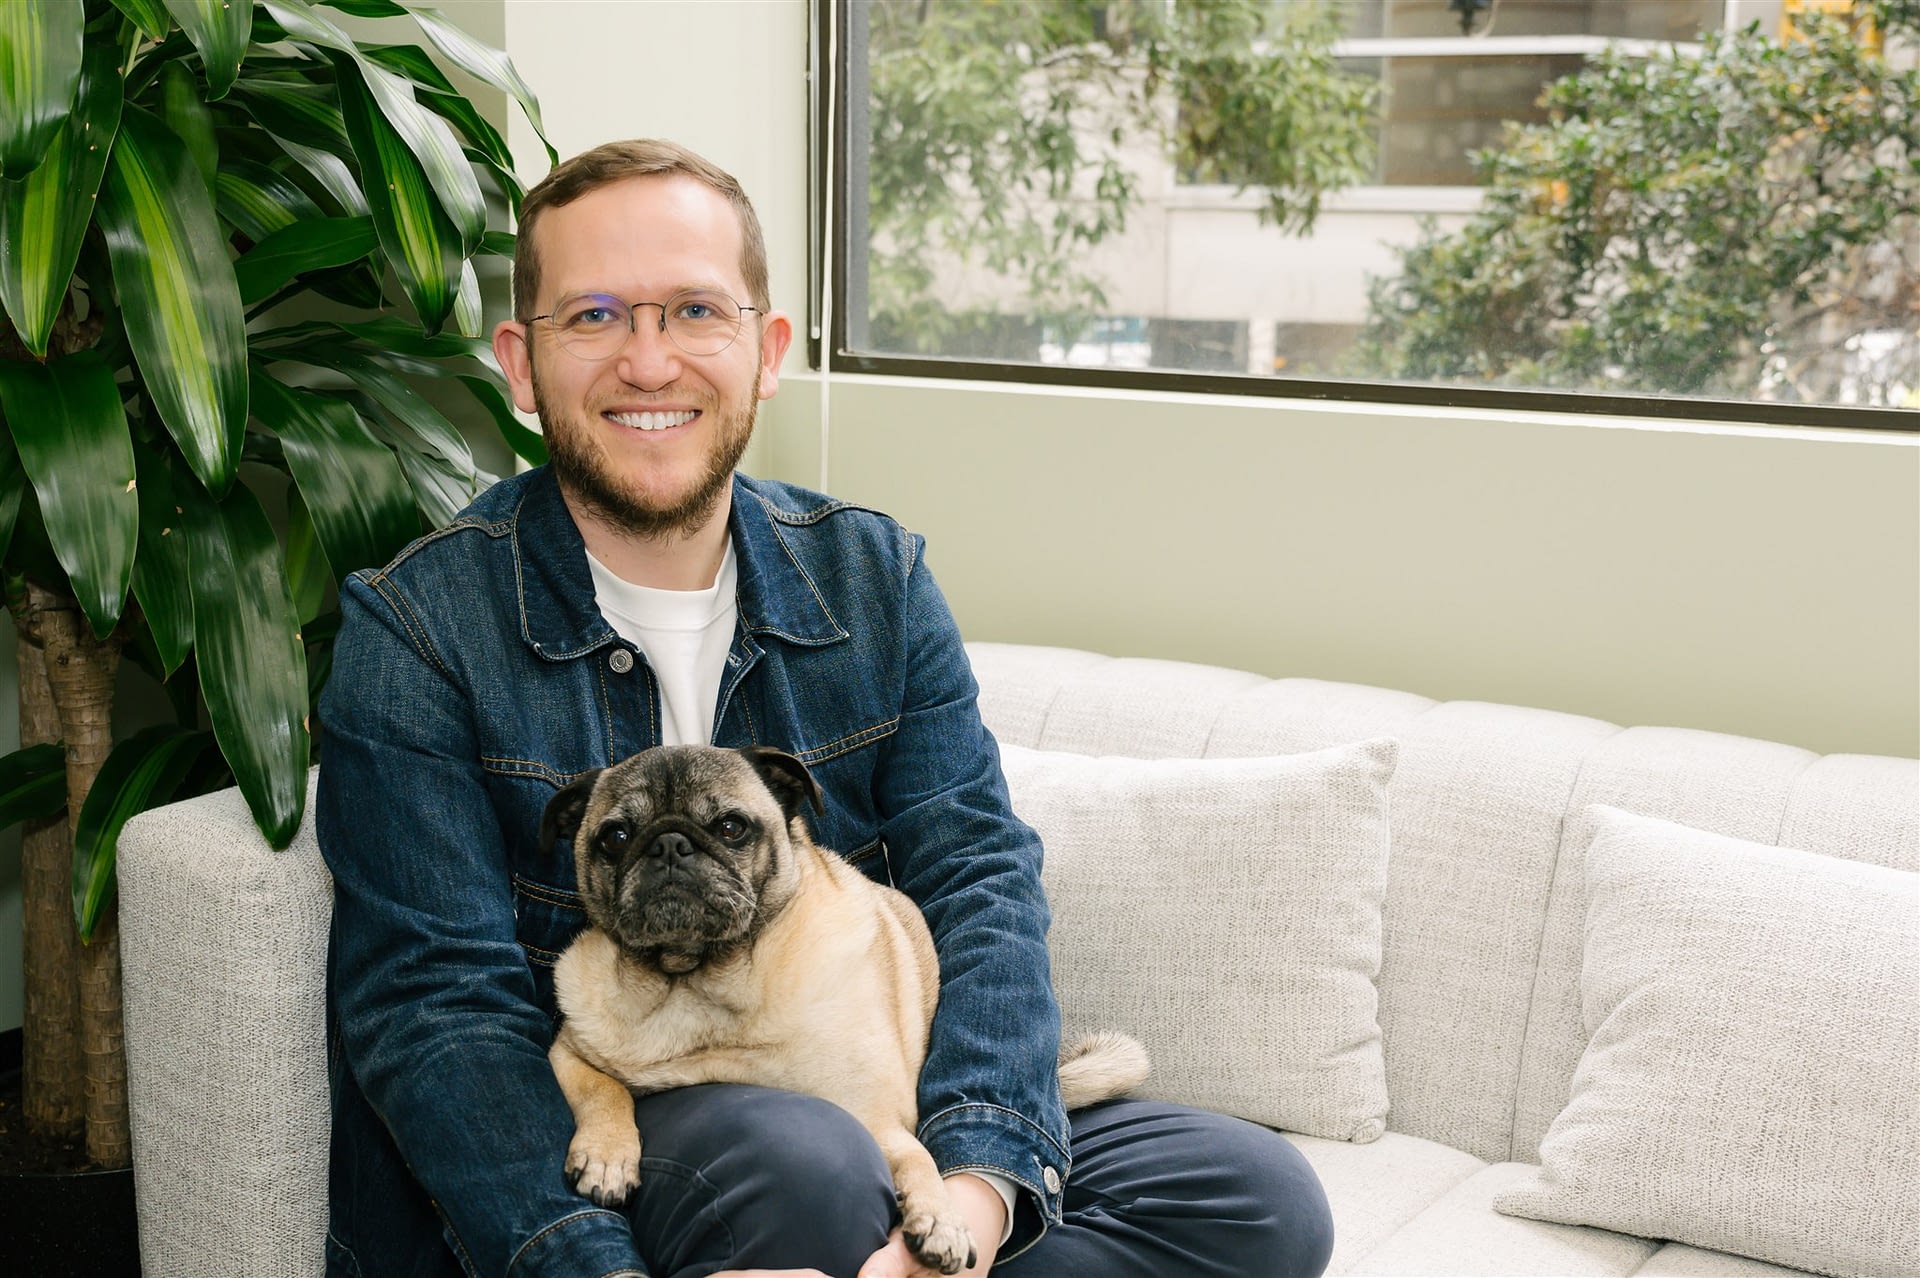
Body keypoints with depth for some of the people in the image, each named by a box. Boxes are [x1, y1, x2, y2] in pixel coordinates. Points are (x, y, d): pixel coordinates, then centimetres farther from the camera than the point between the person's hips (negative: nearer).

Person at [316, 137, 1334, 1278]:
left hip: (858, 1116, 5)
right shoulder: (417, 630, -7)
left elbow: (980, 880, -6)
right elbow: (436, 1003, -14)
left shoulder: (877, 580, 5)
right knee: (805, 1159, -37)